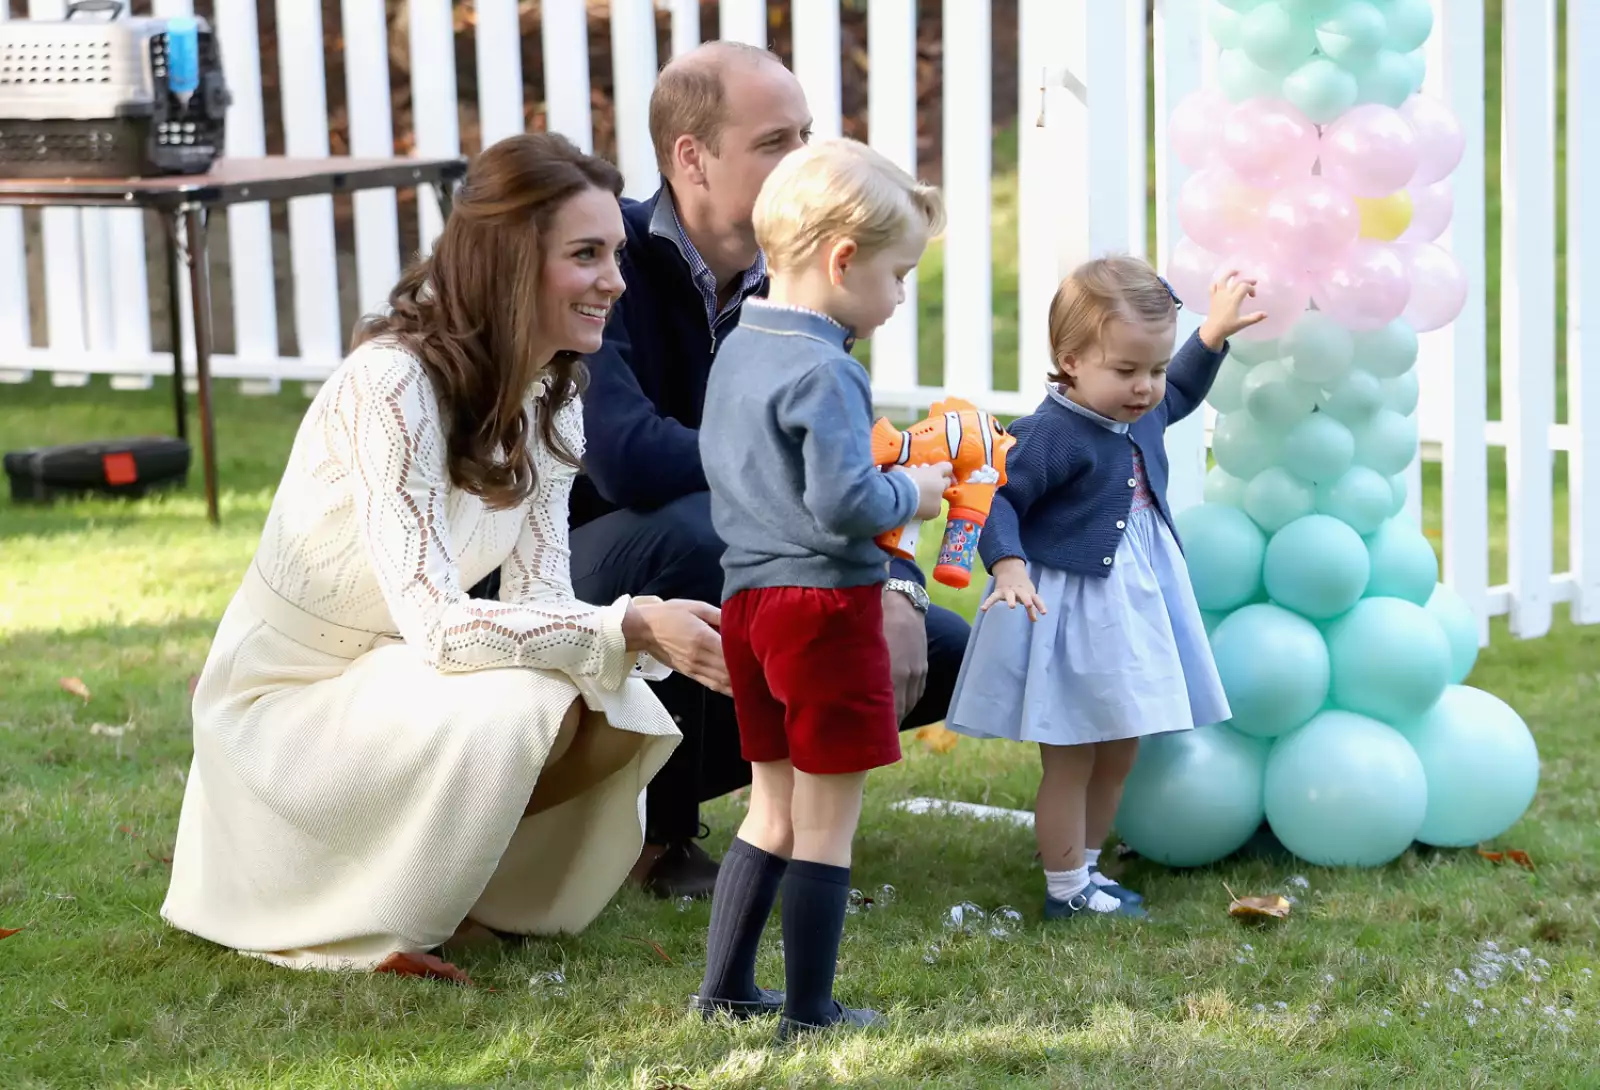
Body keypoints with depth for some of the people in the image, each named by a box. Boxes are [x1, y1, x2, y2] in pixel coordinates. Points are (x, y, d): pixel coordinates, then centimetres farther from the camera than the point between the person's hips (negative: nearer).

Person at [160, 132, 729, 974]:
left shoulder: (551, 391, -2)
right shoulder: (392, 385, -28)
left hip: (395, 676, 8)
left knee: (617, 717, -15)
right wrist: (634, 627, -41)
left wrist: (650, 636, -27)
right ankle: (361, 924, -8)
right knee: (511, 707, -32)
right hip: (285, 705, -8)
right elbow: (436, 623, -34)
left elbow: (538, 595, -6)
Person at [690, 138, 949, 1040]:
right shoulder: (824, 372, -20)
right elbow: (846, 503, -27)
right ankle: (808, 1012, 9)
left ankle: (725, 985, 25)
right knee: (827, 823, 2)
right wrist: (911, 493, -7)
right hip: (825, 603, -9)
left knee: (774, 809, 21)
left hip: (750, 595, 9)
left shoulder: (738, 350, 8)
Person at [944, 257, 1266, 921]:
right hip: (1070, 613, -9)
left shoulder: (1143, 414, 5)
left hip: (1134, 609, 9)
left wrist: (1213, 336, 23)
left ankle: (1084, 868, 31)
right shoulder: (1053, 434, -22)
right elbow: (997, 497, -23)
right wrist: (1008, 565, -36)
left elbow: (1181, 391, 29)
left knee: (1119, 755, 17)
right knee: (1070, 762, 2)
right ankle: (1065, 891, 13)